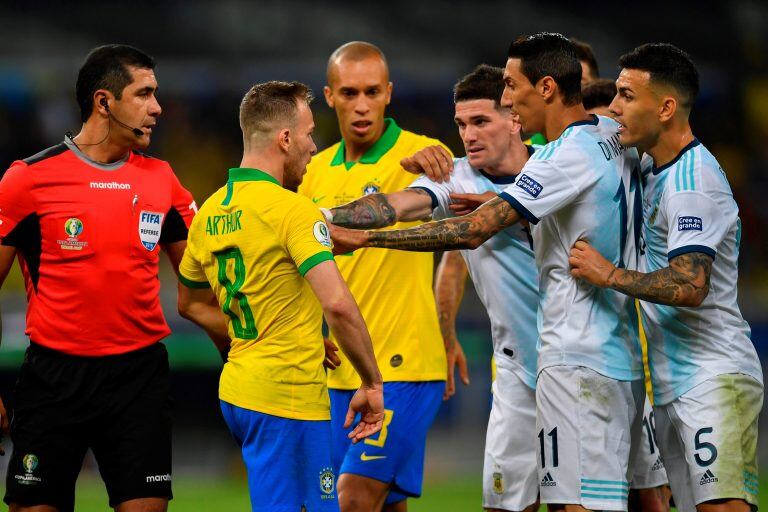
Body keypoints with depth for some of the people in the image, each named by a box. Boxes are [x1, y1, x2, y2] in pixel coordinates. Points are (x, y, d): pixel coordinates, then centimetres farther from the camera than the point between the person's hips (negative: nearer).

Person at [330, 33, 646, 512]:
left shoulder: (566, 156, -15)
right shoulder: (615, 137, 11)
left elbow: (472, 230, -20)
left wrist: (366, 237, -17)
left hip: (576, 361, -9)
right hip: (625, 359, 9)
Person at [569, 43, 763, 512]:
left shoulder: (692, 181, -15)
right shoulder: (651, 169, 13)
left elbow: (689, 287, -25)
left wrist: (609, 275, -15)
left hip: (714, 380, -9)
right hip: (673, 385, 9)